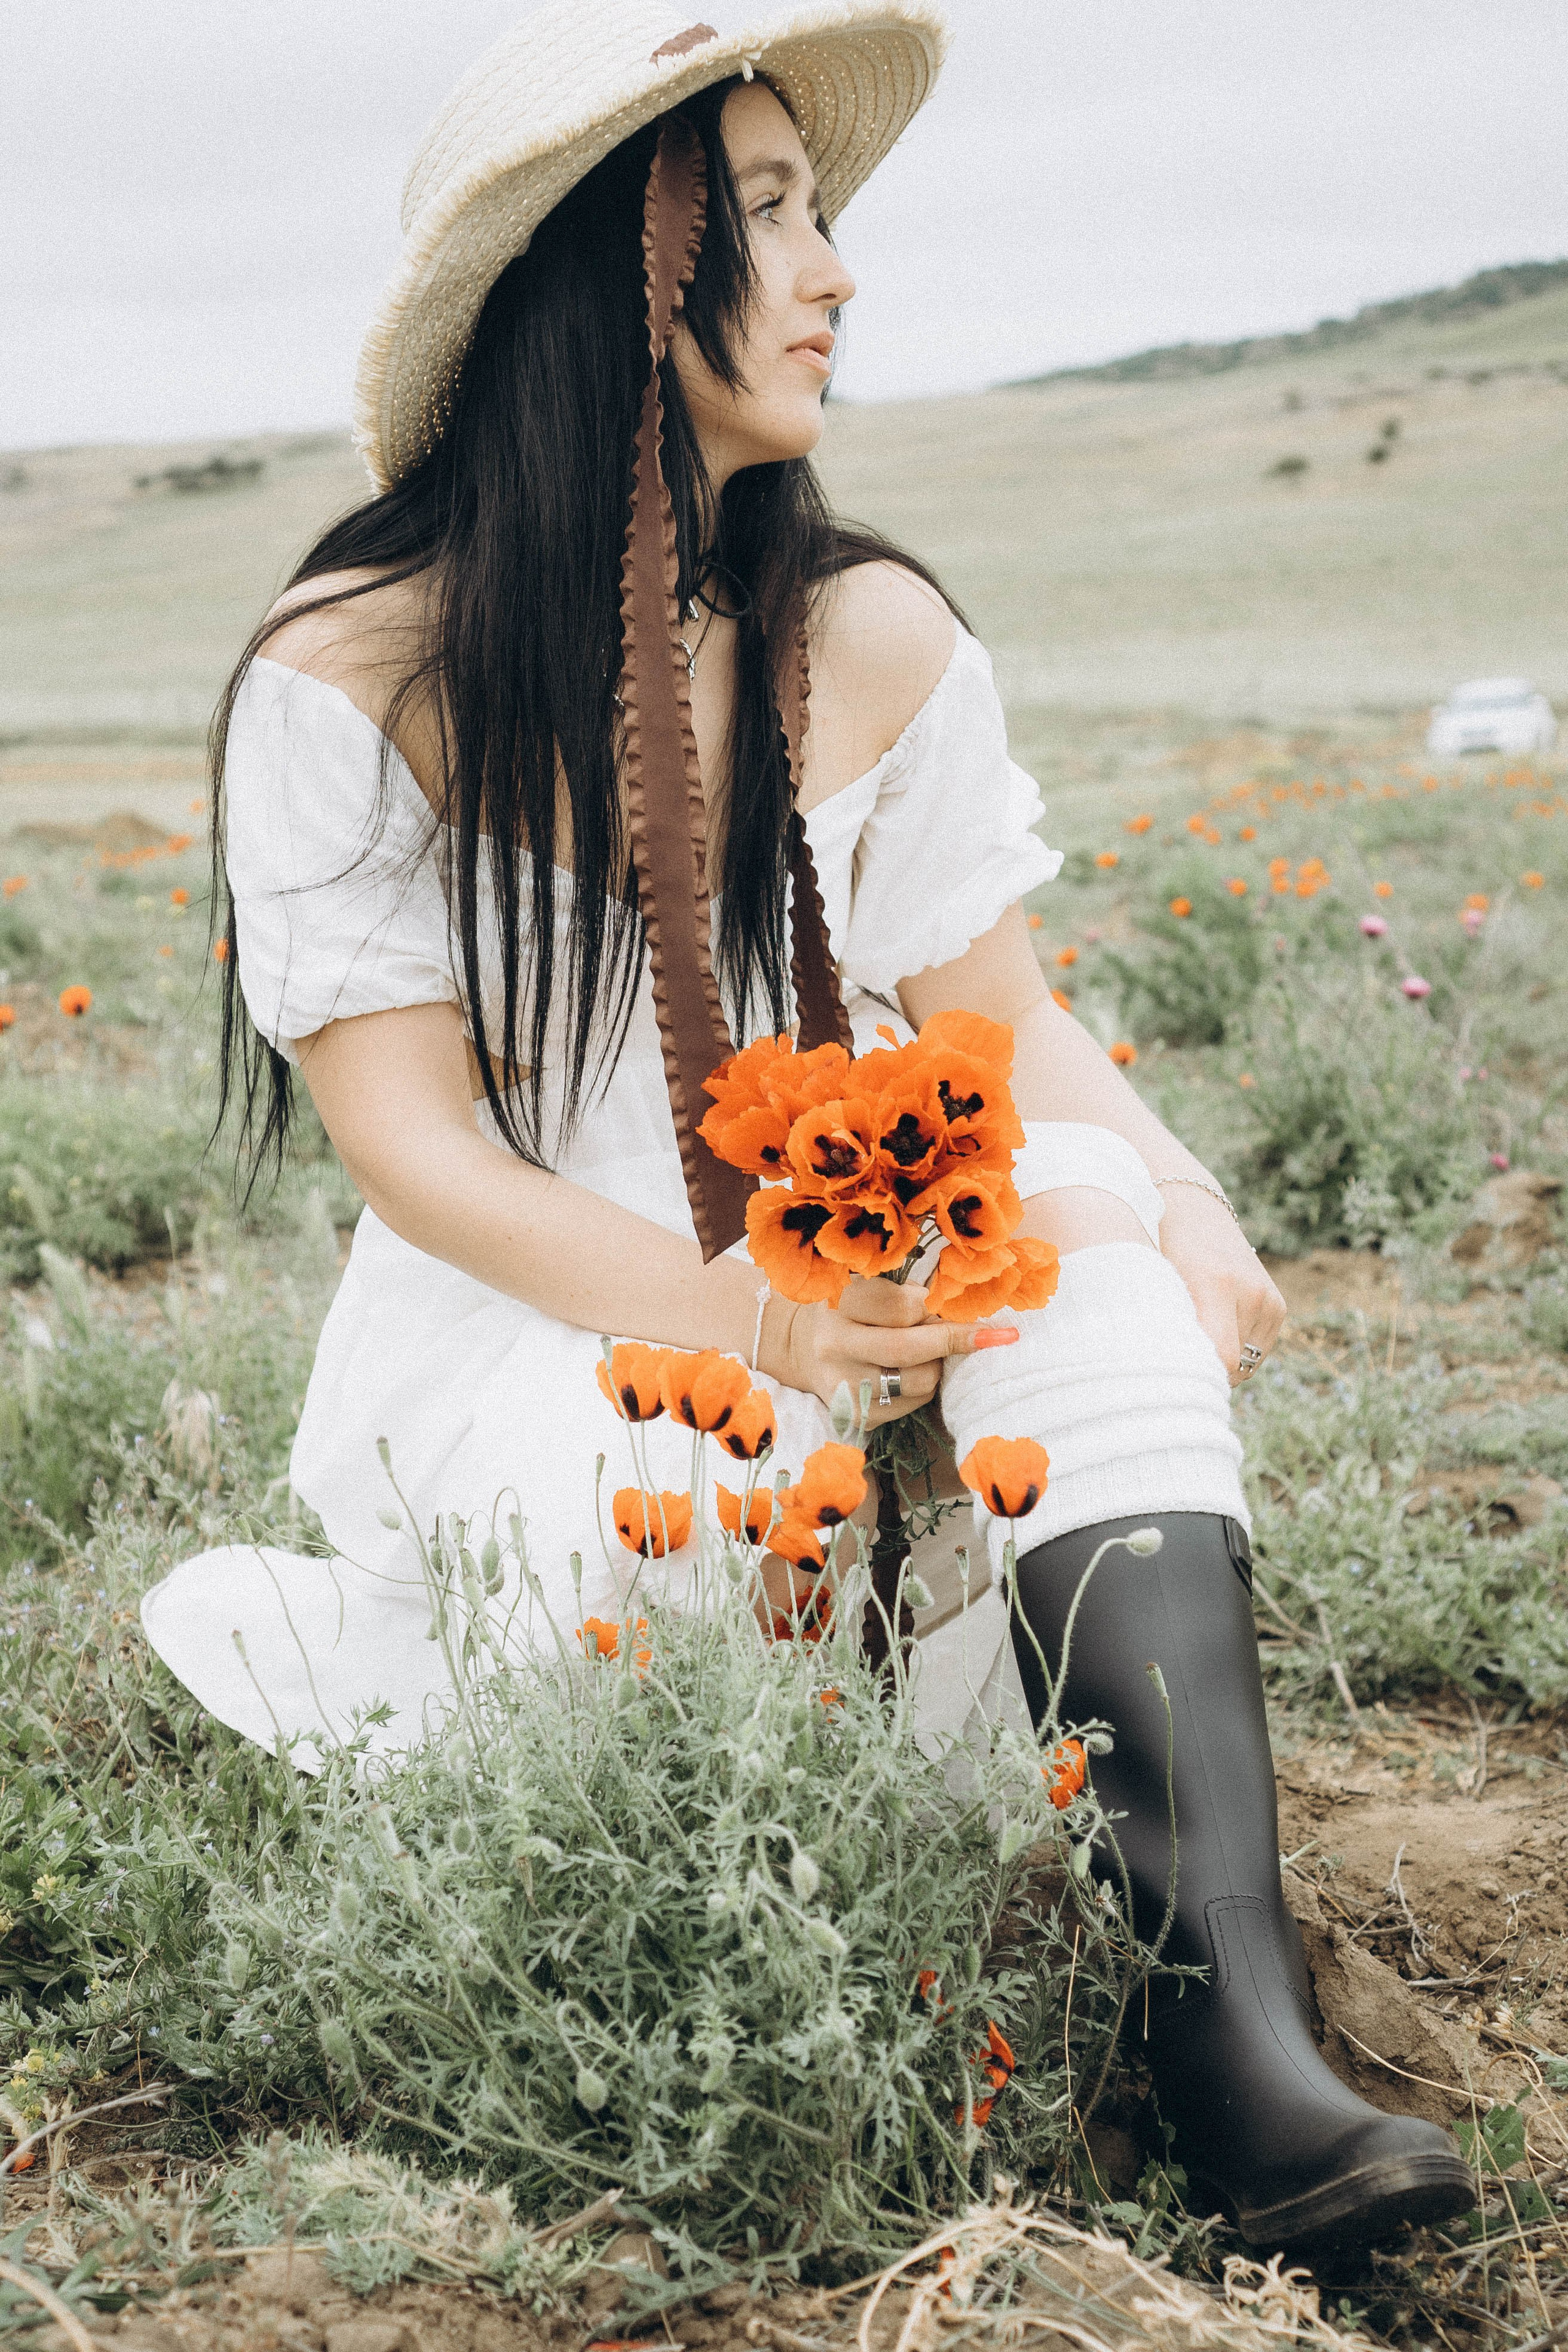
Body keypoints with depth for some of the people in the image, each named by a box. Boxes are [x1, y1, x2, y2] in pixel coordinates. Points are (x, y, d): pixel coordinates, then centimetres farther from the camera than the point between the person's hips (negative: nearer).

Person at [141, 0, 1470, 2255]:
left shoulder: (874, 637, 1)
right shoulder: (346, 678, -10)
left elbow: (1007, 1029, 1)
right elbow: (418, 1153, -13)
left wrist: (1178, 1207, -21)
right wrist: (737, 1313, -29)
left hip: (849, 1289, 4)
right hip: (517, 1341, -3)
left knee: (1083, 1220, -27)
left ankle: (1235, 2015, -34)